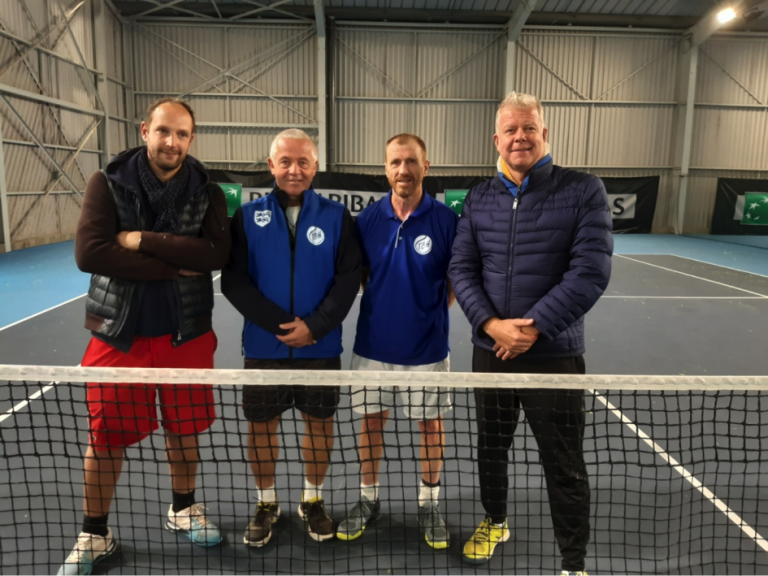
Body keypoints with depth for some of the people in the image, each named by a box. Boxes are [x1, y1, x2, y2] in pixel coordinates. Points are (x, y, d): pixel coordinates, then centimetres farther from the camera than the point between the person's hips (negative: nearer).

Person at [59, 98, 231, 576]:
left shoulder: (207, 191, -1)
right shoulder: (108, 183, -4)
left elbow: (215, 253, -17)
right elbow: (89, 252, -18)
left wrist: (145, 240, -20)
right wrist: (174, 267, -19)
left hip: (185, 333, 1)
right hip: (119, 332, -1)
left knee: (184, 428, 14)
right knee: (106, 437, 8)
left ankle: (184, 509, 39)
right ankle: (95, 535, 31)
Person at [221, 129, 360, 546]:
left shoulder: (336, 216, 0)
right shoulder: (248, 216, 1)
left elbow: (348, 278, -4)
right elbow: (233, 280, -6)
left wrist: (314, 326, -15)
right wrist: (281, 324, -15)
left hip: (321, 347, 0)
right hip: (263, 347, 1)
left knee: (319, 422, 10)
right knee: (261, 425, 10)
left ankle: (312, 500, 32)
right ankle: (266, 503, 32)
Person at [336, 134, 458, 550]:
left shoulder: (446, 219, -8)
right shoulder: (367, 219, -1)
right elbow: (359, 276, 9)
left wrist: (430, 313, -2)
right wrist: (381, 307, 0)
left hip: (427, 347, -1)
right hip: (373, 343, 2)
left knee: (430, 423, 10)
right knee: (372, 420, 12)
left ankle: (429, 504, 30)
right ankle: (368, 499, 32)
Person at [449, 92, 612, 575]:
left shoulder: (584, 191, -6)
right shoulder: (479, 199, 5)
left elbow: (591, 272, -14)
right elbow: (462, 269, 2)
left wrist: (533, 328, -18)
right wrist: (490, 323, -14)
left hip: (554, 355, -3)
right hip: (490, 352, 4)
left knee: (564, 466, 7)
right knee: (491, 446, 20)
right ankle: (495, 521, 45)